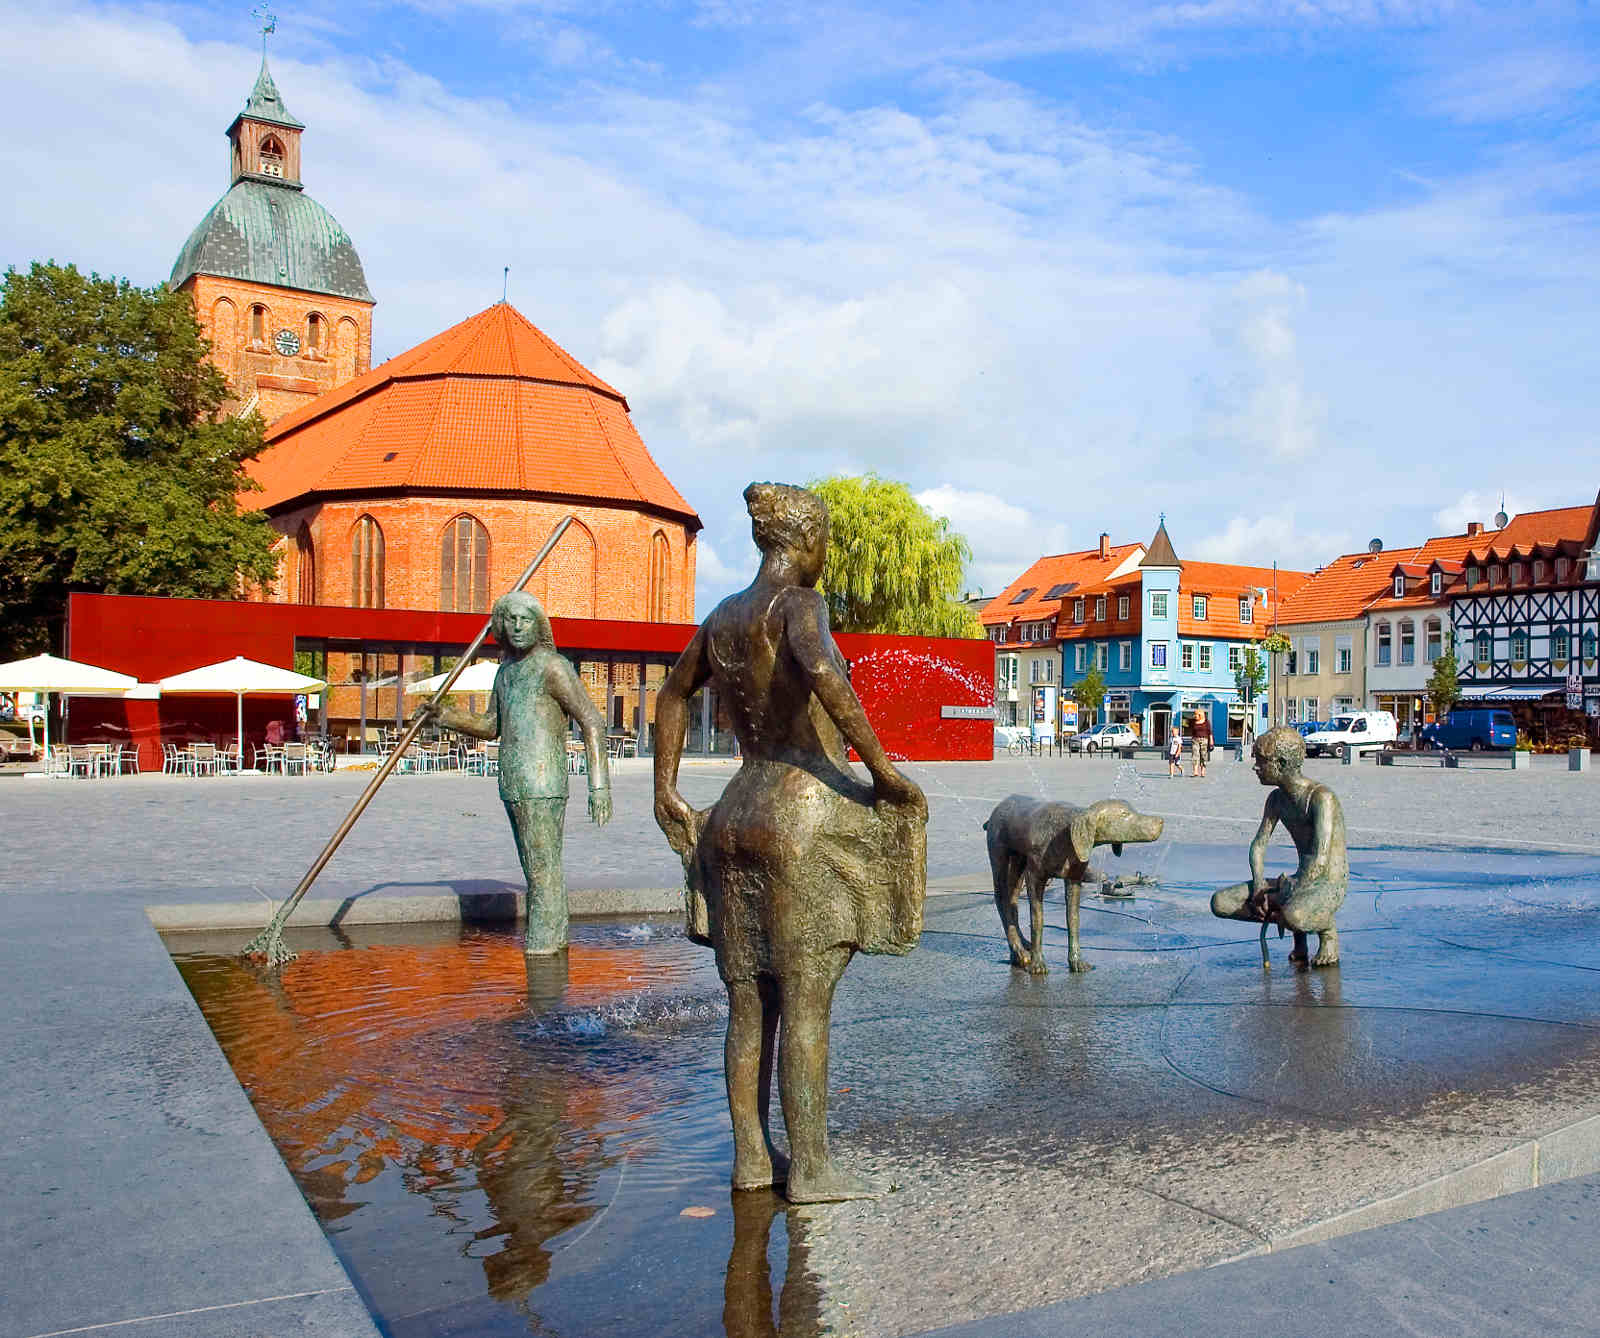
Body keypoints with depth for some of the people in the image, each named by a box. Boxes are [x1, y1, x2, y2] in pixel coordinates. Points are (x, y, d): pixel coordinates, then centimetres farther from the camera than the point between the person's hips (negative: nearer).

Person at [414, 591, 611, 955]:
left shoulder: (552, 666, -9)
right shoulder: (507, 669, 17)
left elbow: (592, 723, -14)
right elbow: (491, 726, 26)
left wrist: (599, 785, -21)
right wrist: (444, 715, 11)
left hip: (541, 785, -9)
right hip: (515, 786, 9)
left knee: (543, 870, -7)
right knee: (540, 867, 14)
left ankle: (542, 945, -4)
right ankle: (555, 937, 23)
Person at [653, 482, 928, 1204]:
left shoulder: (722, 617, 13)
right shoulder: (798, 602, -12)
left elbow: (670, 696, 25)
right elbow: (822, 668, -34)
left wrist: (665, 790, 31)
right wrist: (882, 768, -27)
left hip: (737, 816, 8)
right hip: (804, 821, -8)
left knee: (750, 1003, 13)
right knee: (807, 1007, 0)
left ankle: (752, 1156, 22)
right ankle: (810, 1169, 9)